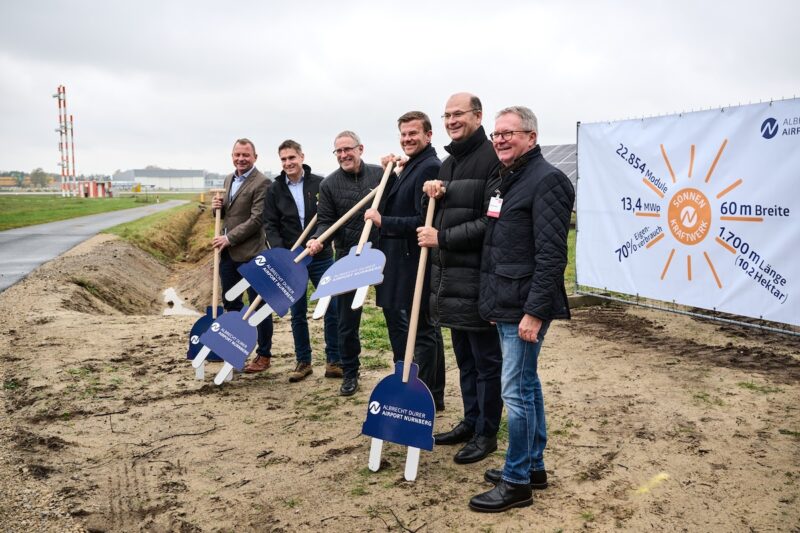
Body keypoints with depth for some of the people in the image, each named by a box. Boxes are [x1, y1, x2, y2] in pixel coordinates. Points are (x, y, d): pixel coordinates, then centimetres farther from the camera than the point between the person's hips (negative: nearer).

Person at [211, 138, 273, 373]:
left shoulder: (261, 183, -12)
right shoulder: (229, 179, 14)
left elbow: (257, 219, -17)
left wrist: (229, 239, -17)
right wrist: (217, 207, 0)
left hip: (250, 253, -8)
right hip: (227, 252, 8)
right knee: (231, 303, 17)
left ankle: (264, 355, 13)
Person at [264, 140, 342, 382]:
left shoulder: (320, 183, -2)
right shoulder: (275, 190, 3)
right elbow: (270, 225, 1)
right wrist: (280, 250, -13)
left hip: (321, 257, -1)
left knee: (332, 309, 2)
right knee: (297, 313, 9)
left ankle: (334, 360, 14)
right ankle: (303, 362, 20)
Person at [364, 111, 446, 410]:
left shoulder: (429, 167, -15)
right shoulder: (411, 165, 16)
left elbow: (424, 221, -23)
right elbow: (399, 208, 17)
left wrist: (383, 222, -20)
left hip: (417, 263, -10)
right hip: (404, 263, 11)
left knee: (421, 332, -2)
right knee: (426, 330, 17)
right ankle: (432, 395, 30)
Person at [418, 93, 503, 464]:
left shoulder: (492, 159, -11)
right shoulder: (447, 163, 18)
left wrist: (442, 238, -15)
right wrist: (433, 193, 2)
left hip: (477, 276, -8)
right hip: (448, 273, 9)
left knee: (485, 358, 4)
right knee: (464, 355, 17)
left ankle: (486, 433, 17)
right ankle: (470, 421, 31)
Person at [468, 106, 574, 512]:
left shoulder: (546, 180, -13)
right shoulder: (507, 179, 16)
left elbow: (551, 255, -20)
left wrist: (535, 311, -22)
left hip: (525, 308, -9)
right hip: (505, 305, 10)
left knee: (516, 391, -3)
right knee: (527, 384, 17)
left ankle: (517, 482, 10)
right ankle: (534, 466, 29)